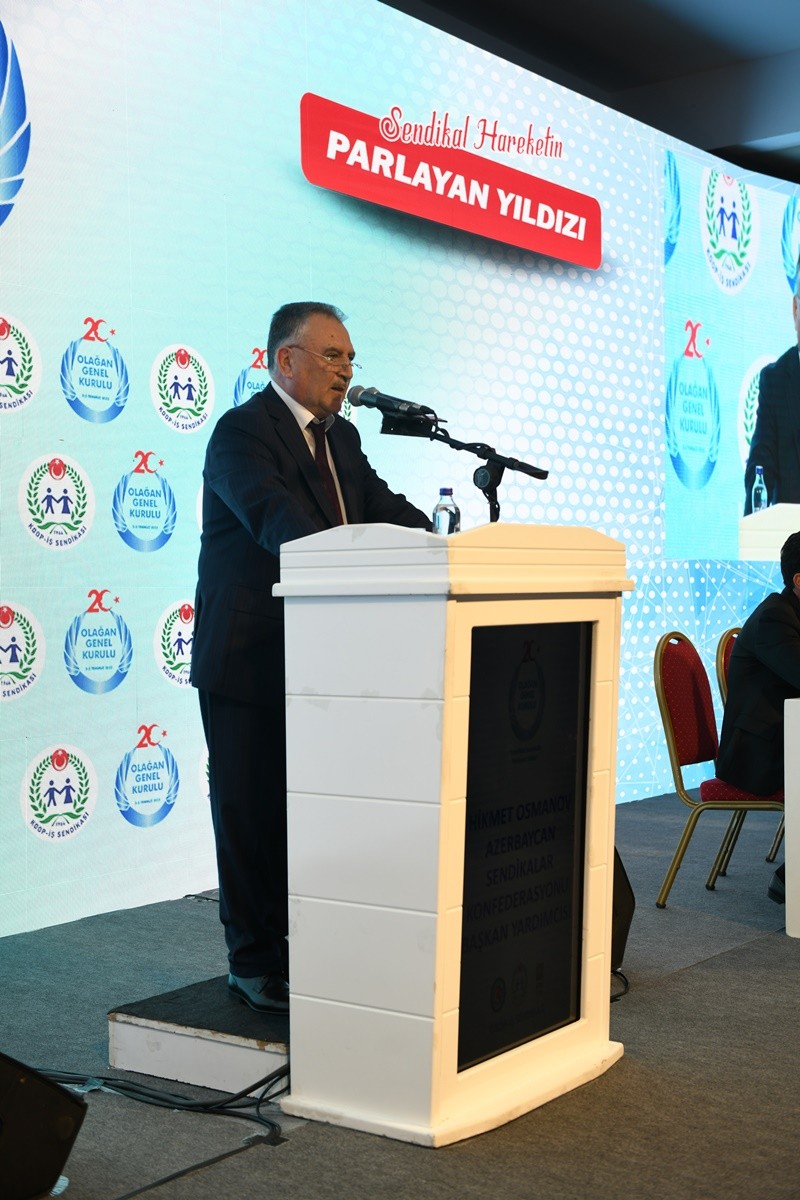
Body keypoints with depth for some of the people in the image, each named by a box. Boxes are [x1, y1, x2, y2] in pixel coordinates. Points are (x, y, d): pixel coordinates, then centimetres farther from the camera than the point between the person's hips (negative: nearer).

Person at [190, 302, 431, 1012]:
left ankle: (296, 948, 24)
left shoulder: (341, 438, 14)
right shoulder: (242, 431, -12)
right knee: (250, 811, 2)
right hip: (246, 659, -7)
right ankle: (255, 963, 14)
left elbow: (383, 505, 5)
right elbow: (273, 514, -29)